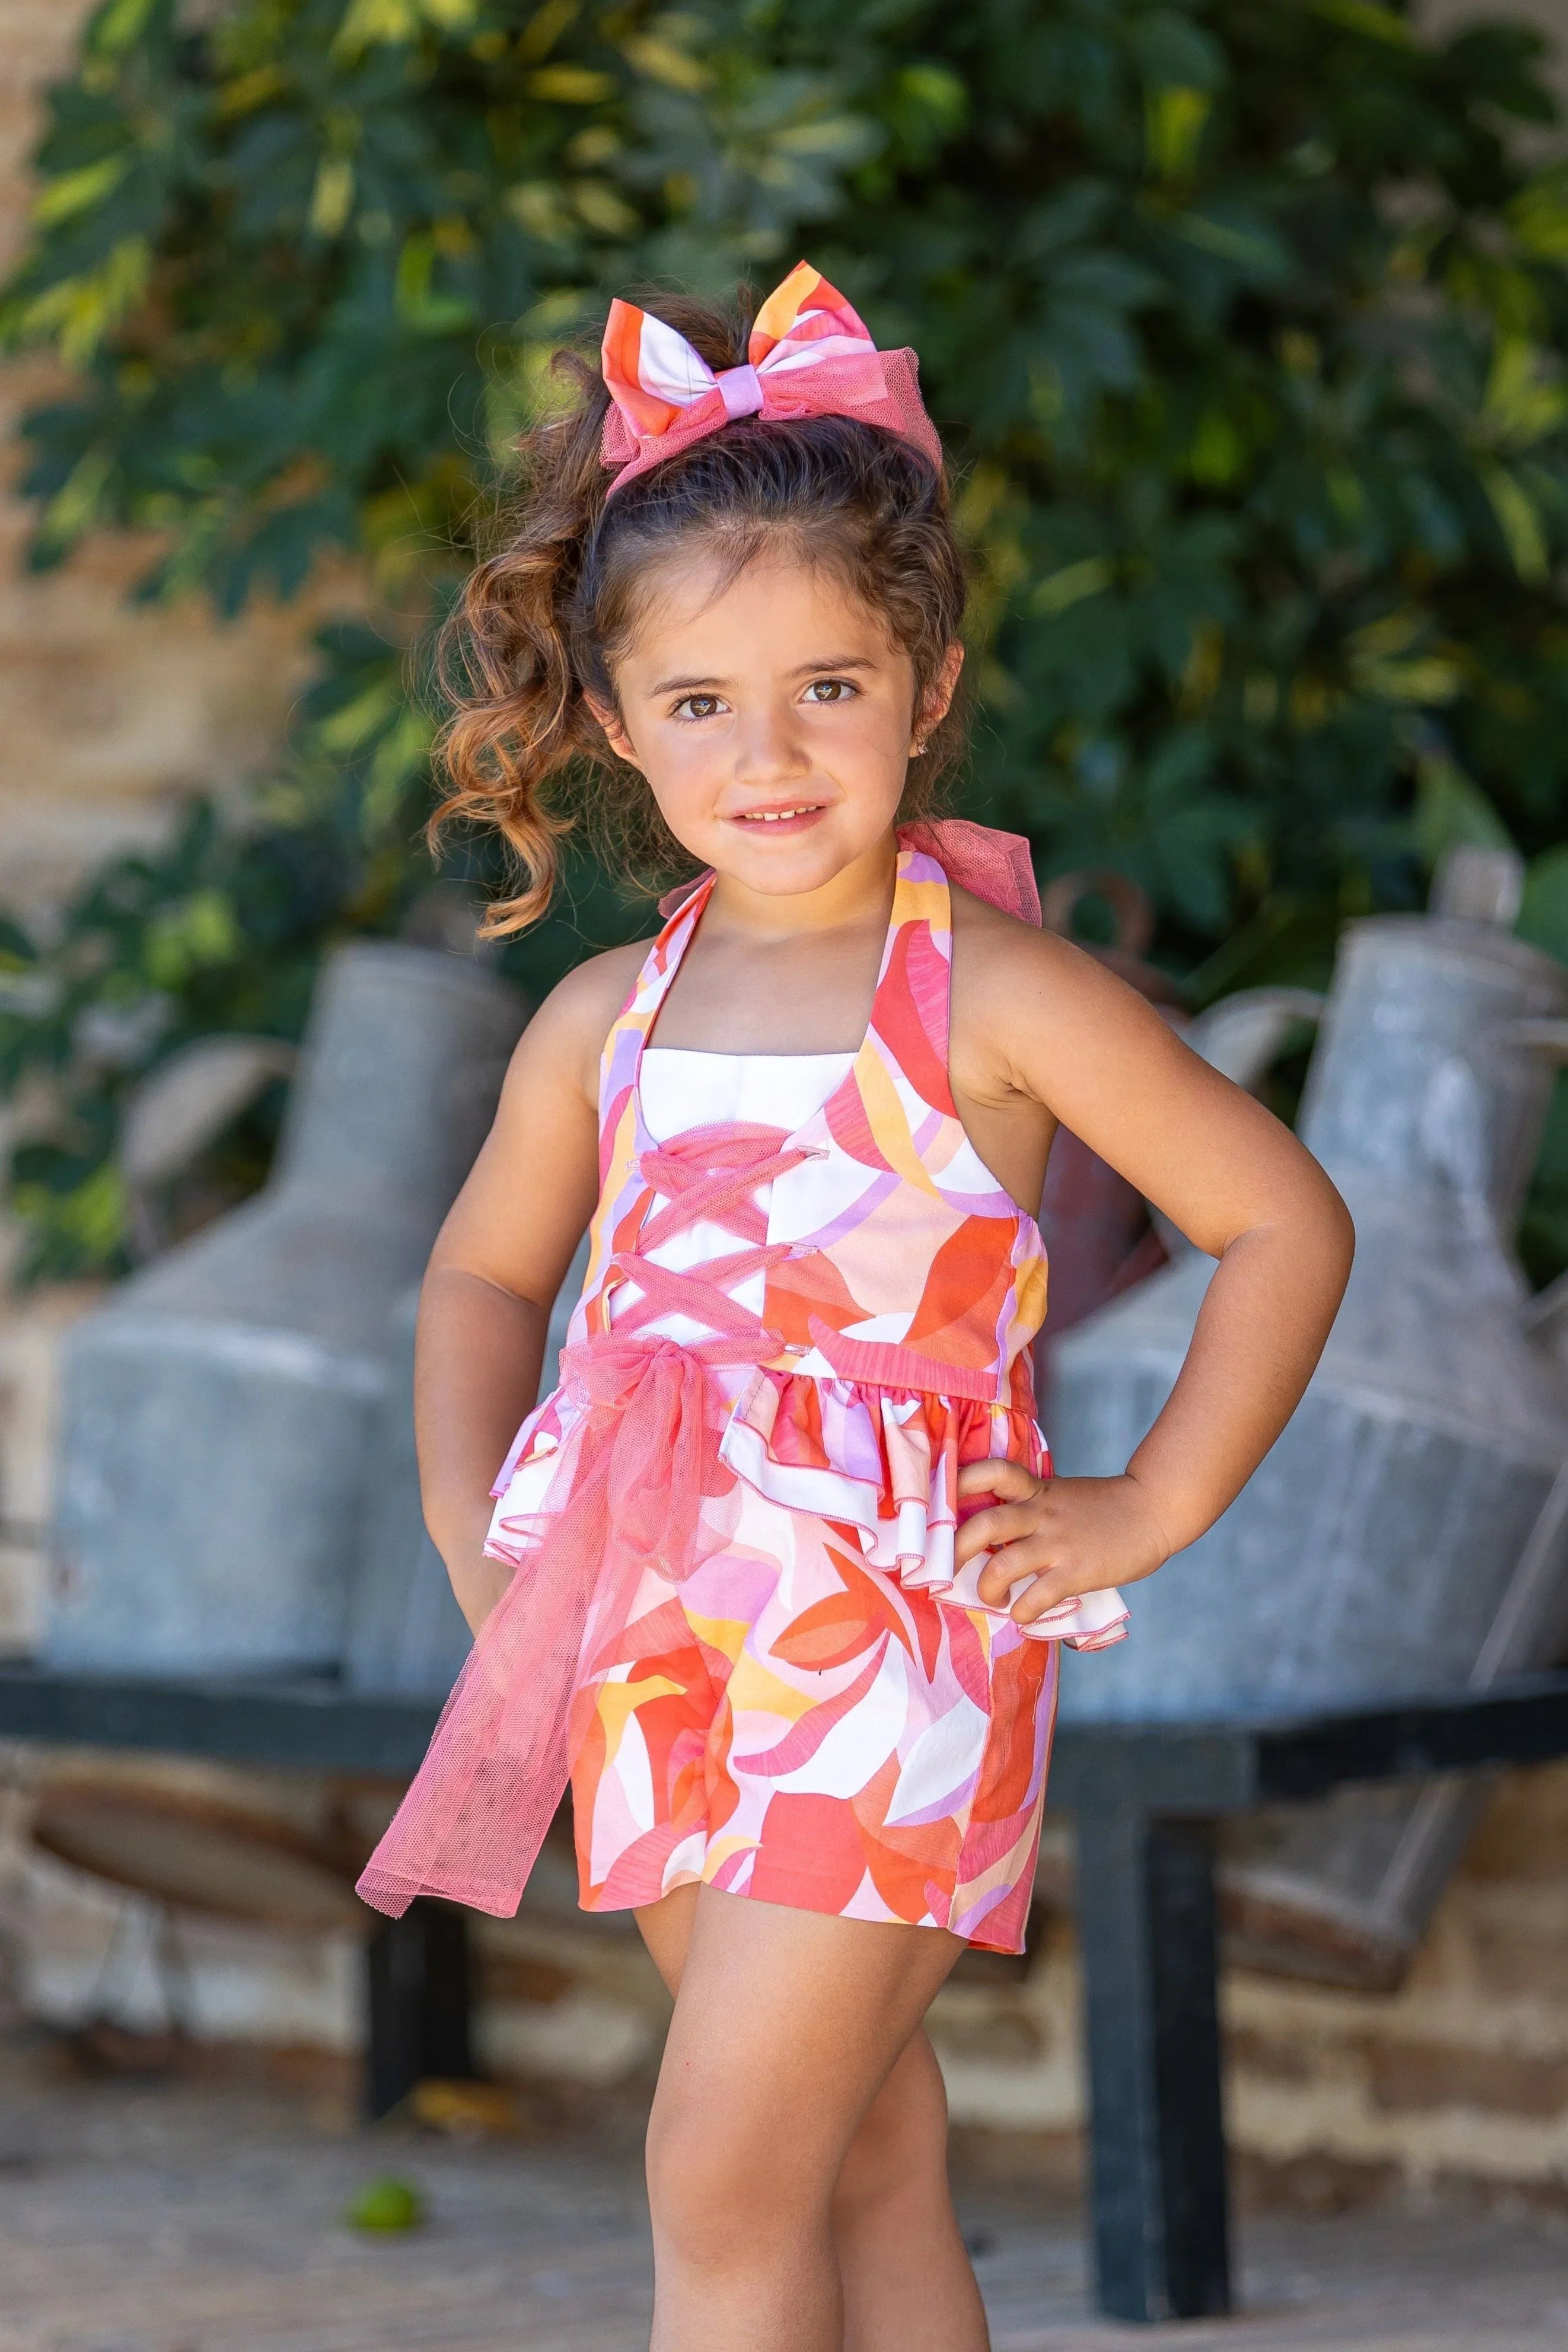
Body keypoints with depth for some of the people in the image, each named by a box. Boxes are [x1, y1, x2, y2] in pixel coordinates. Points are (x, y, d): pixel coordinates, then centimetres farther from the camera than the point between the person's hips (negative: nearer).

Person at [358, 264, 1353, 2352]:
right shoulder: (607, 1022, 7)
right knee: (861, 2150, 13)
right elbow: (486, 1273, 23)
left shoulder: (996, 997, -8)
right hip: (666, 1642, 5)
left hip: (897, 1646, -5)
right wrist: (467, 1510, 9)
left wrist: (1149, 1510, -6)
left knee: (728, 2177, -8)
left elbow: (1285, 1221, -4)